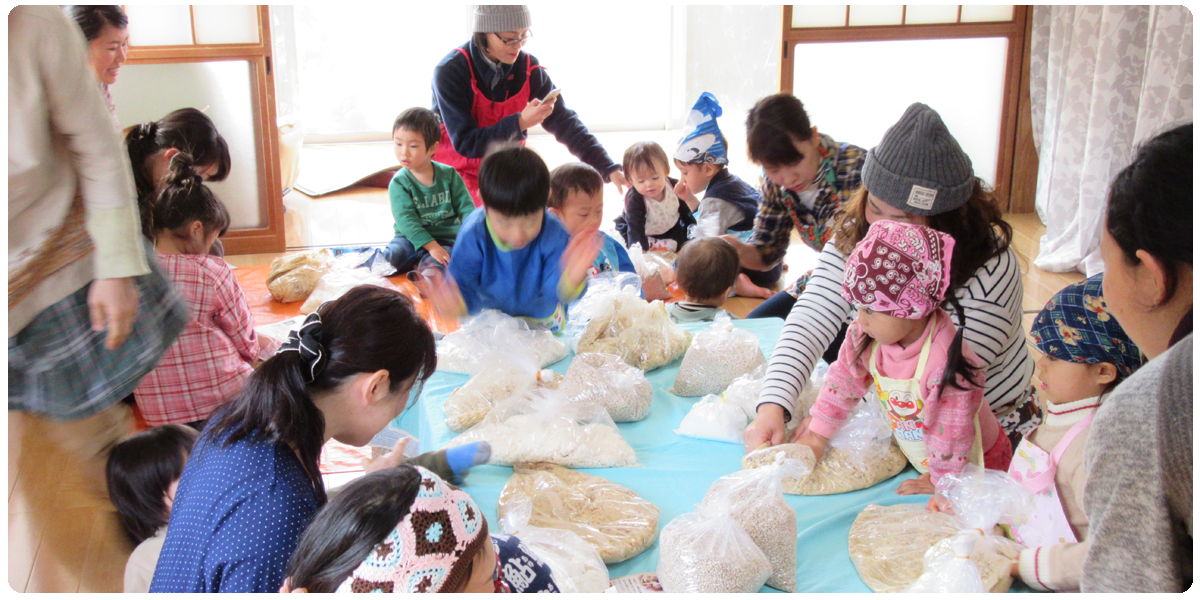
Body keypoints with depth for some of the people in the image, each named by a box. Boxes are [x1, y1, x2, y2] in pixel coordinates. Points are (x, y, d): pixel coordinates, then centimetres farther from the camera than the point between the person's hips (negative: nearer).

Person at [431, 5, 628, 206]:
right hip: (456, 173, -4)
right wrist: (520, 122, -33)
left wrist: (609, 169, -16)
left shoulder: (528, 69, -9)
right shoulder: (451, 71, -20)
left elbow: (564, 122, -8)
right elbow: (465, 142, -23)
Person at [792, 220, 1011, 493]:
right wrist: (818, 434, 7)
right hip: (915, 458, 6)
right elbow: (845, 377, 2)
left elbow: (952, 436, -25)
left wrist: (939, 482, -13)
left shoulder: (946, 363, -36)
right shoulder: (867, 336, -14)